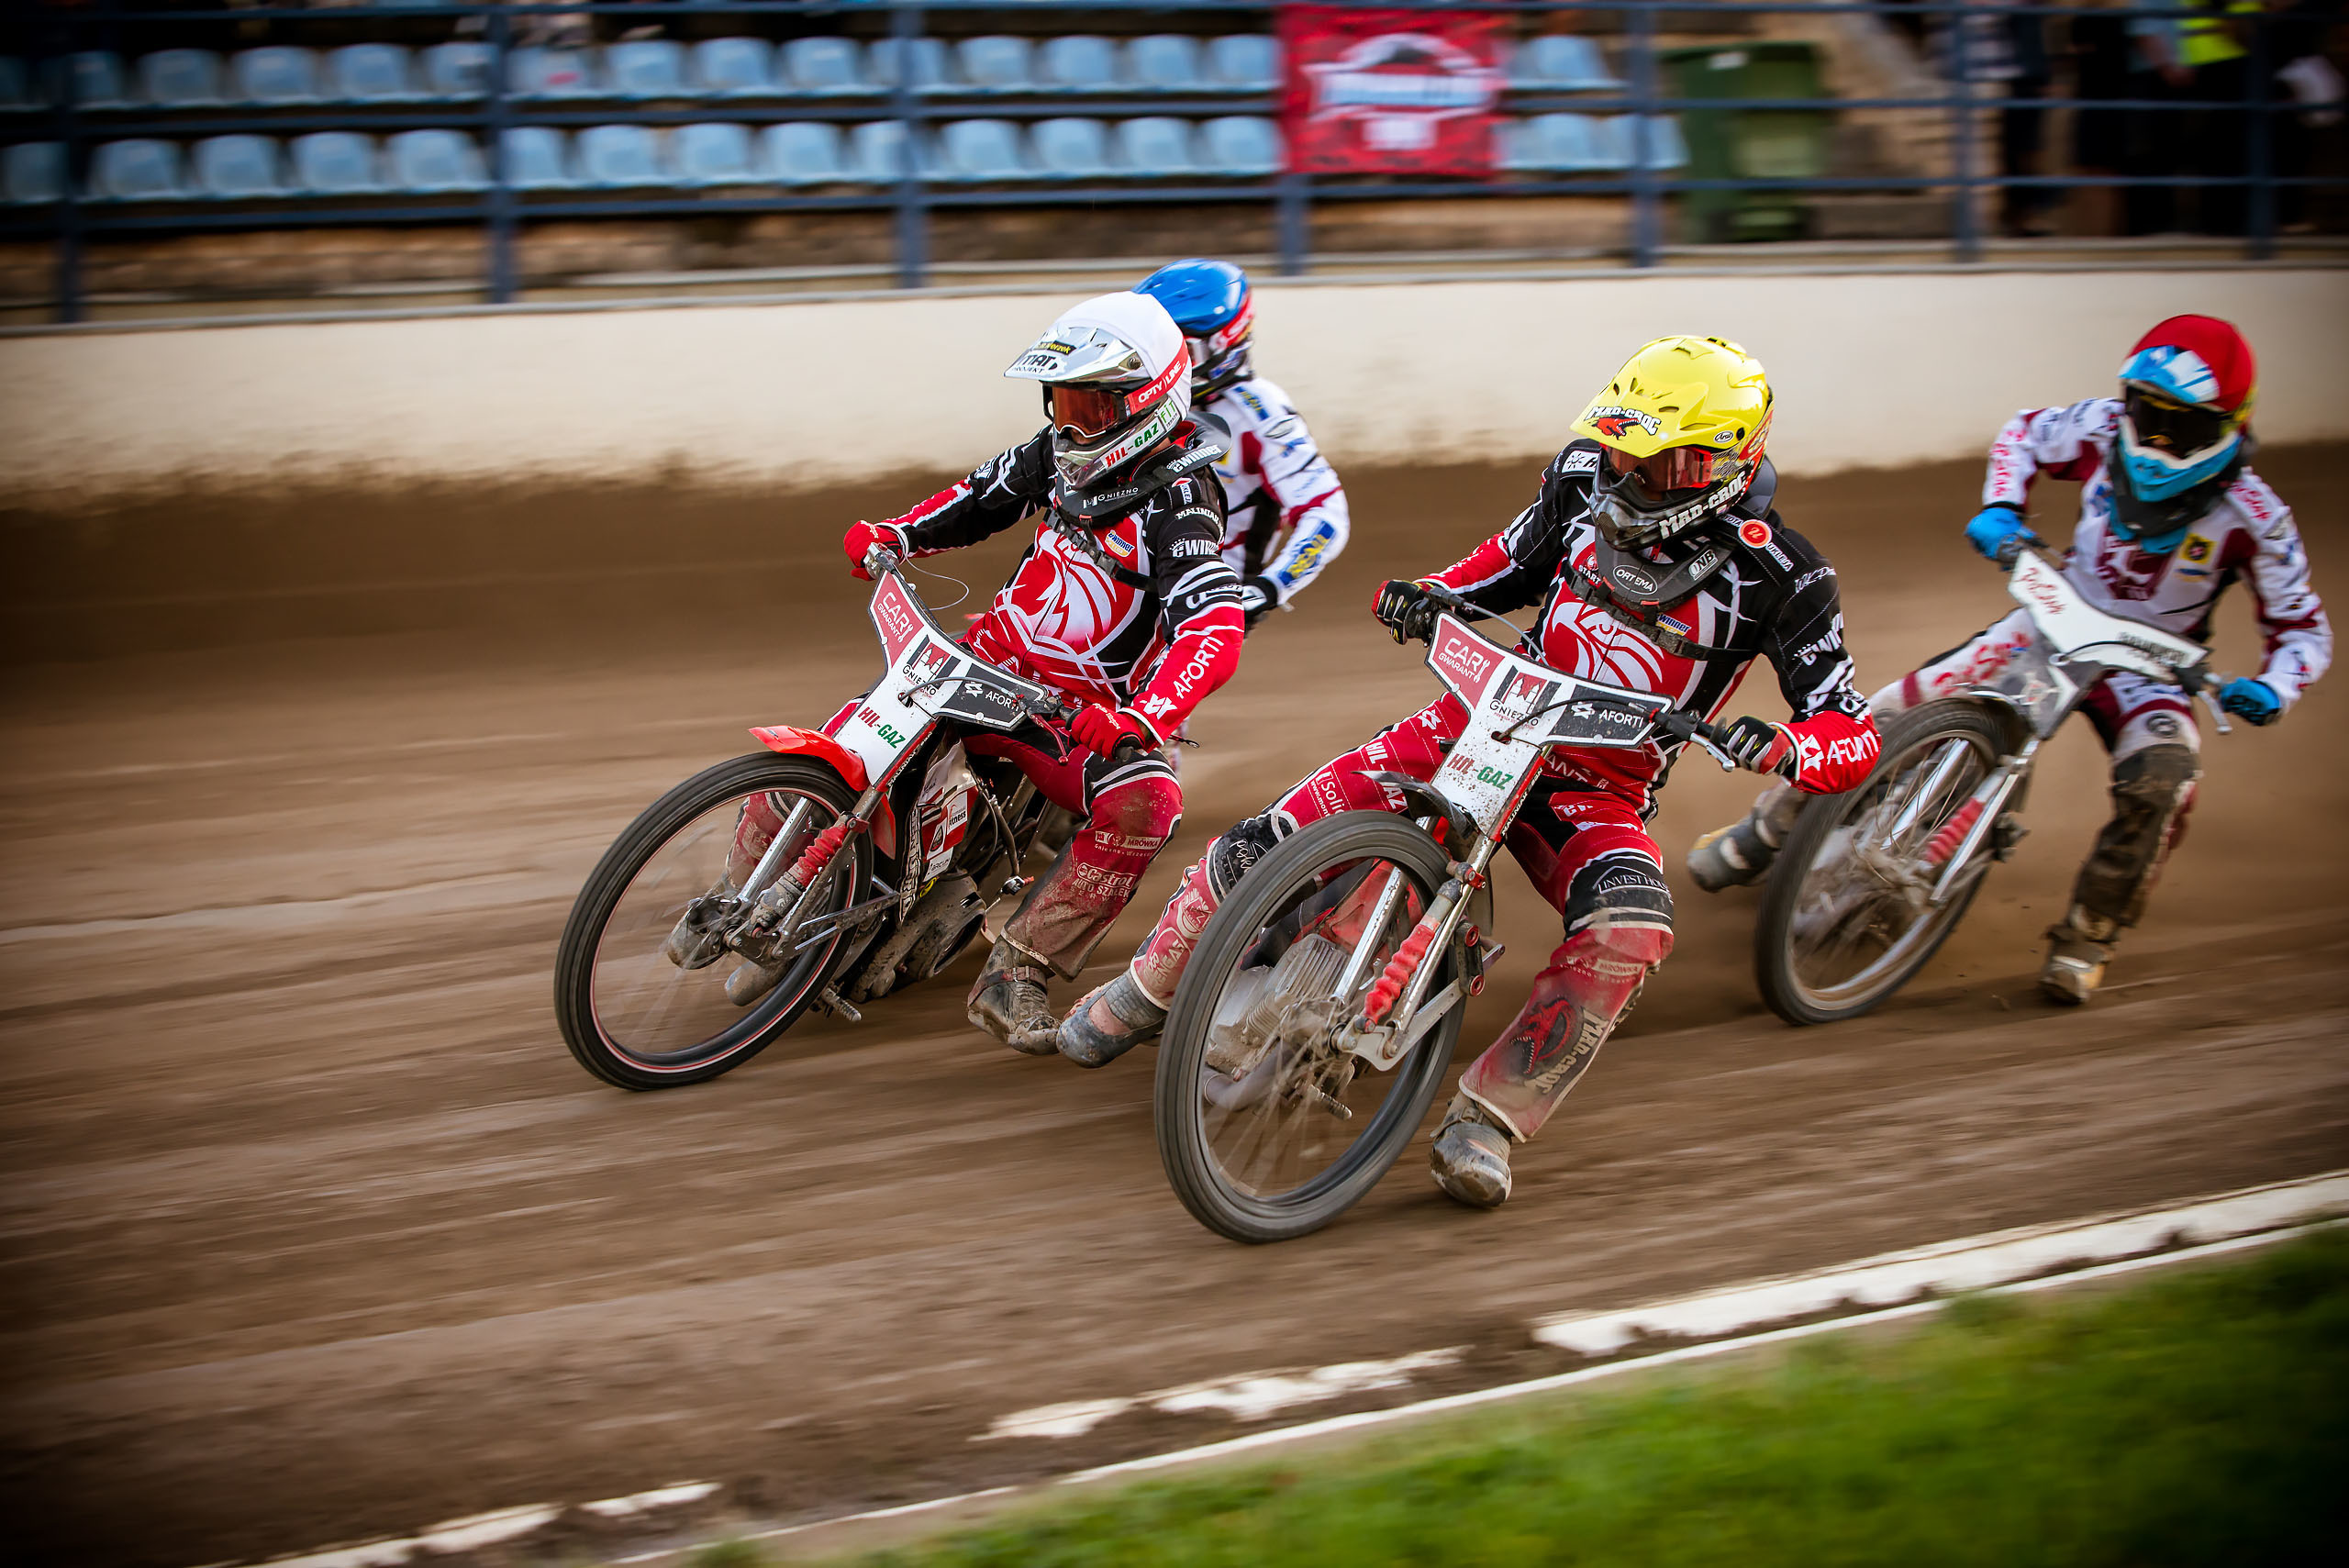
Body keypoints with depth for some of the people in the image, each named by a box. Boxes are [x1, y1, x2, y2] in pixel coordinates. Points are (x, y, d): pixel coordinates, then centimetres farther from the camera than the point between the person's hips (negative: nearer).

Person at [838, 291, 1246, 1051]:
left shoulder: (1177, 503, -19)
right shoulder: (1058, 453, 3)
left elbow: (1216, 632, -32)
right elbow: (980, 497, 23)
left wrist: (1144, 719, -48)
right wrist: (896, 534, 3)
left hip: (1085, 711, -5)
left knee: (1145, 804, -34)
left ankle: (1018, 973, -27)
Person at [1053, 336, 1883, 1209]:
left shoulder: (1777, 576, -16)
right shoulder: (1585, 479, -4)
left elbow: (1854, 738, -18)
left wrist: (1776, 747, -40)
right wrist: (1429, 596, -5)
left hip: (1600, 787, -3)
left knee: (1630, 926, -36)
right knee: (1269, 845, -10)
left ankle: (1487, 1121, -26)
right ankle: (1151, 989, 17)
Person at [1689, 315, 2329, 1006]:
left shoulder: (2254, 519, -19)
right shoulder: (2107, 429, -13)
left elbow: (2303, 625, -9)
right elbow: (2026, 432, 8)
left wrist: (2271, 690, -30)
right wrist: (1999, 508, -11)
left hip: (2145, 666, -2)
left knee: (2162, 782, -33)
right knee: (1898, 712, -11)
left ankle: (2086, 937, -12)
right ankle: (1765, 834, 8)